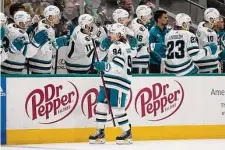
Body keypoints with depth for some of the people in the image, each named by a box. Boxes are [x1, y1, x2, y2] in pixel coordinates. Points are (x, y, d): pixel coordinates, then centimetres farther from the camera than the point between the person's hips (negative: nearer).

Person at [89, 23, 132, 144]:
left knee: (117, 108, -9)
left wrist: (104, 66, -35)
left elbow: (118, 66, -27)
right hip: (109, 82, 10)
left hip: (119, 82, -10)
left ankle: (127, 133, 3)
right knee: (101, 104, 5)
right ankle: (100, 133, 11)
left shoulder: (120, 46, -14)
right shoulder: (116, 46, 18)